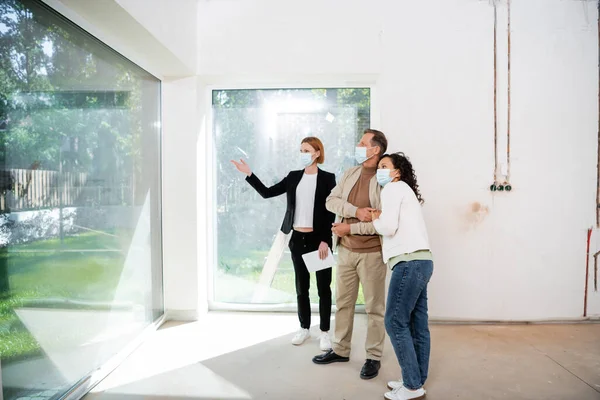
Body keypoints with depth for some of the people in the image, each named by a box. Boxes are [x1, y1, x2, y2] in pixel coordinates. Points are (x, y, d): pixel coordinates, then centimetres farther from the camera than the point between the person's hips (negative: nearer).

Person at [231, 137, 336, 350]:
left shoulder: (327, 178, -4)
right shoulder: (293, 177, 8)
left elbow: (331, 212, -8)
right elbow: (267, 192, 7)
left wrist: (325, 240, -14)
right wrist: (248, 174, -2)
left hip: (319, 239, -4)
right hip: (297, 238, 4)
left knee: (323, 286, 4)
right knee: (301, 286, 13)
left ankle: (325, 331, 18)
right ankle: (304, 328, 27)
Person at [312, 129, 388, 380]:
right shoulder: (350, 174, 7)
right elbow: (331, 201, 0)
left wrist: (350, 228, -16)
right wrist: (356, 211, -17)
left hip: (372, 252, -6)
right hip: (346, 249, 6)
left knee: (374, 306, 7)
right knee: (343, 302, 16)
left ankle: (374, 357, 22)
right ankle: (340, 350, 31)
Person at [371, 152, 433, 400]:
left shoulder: (394, 187, 0)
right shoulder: (404, 191, 28)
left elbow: (388, 226, -13)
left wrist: (375, 220, 6)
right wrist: (379, 219, 11)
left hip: (410, 261, -10)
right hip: (420, 261, 10)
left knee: (395, 322, -5)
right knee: (417, 324, 10)